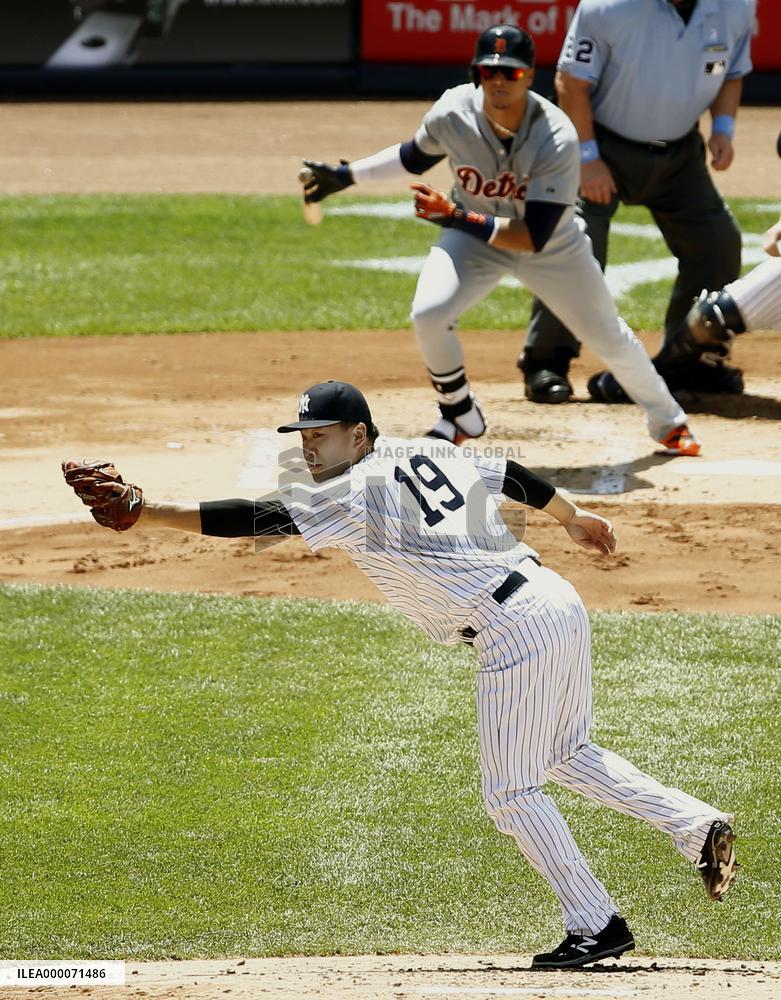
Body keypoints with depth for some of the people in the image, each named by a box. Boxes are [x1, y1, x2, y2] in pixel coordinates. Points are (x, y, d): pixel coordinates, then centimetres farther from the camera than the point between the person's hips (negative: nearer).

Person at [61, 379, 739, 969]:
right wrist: (574, 516, 44)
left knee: (512, 795, 3)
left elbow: (253, 519, -17)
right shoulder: (427, 452, 13)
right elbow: (513, 476, 26)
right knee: (567, 755, 27)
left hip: (516, 635, -9)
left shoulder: (357, 493, -10)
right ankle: (697, 824, 18)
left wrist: (144, 511, -18)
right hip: (560, 601, 9)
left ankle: (597, 926, 7)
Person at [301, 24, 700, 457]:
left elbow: (534, 237, -36)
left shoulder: (556, 138, -34)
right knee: (428, 315, -22)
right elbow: (416, 156, 1)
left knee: (608, 337, 7)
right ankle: (459, 416, 4)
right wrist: (346, 175, -3)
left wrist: (457, 217, -44)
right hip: (472, 234, 2)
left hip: (551, 244, -2)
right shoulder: (452, 113, -25)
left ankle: (667, 421, 34)